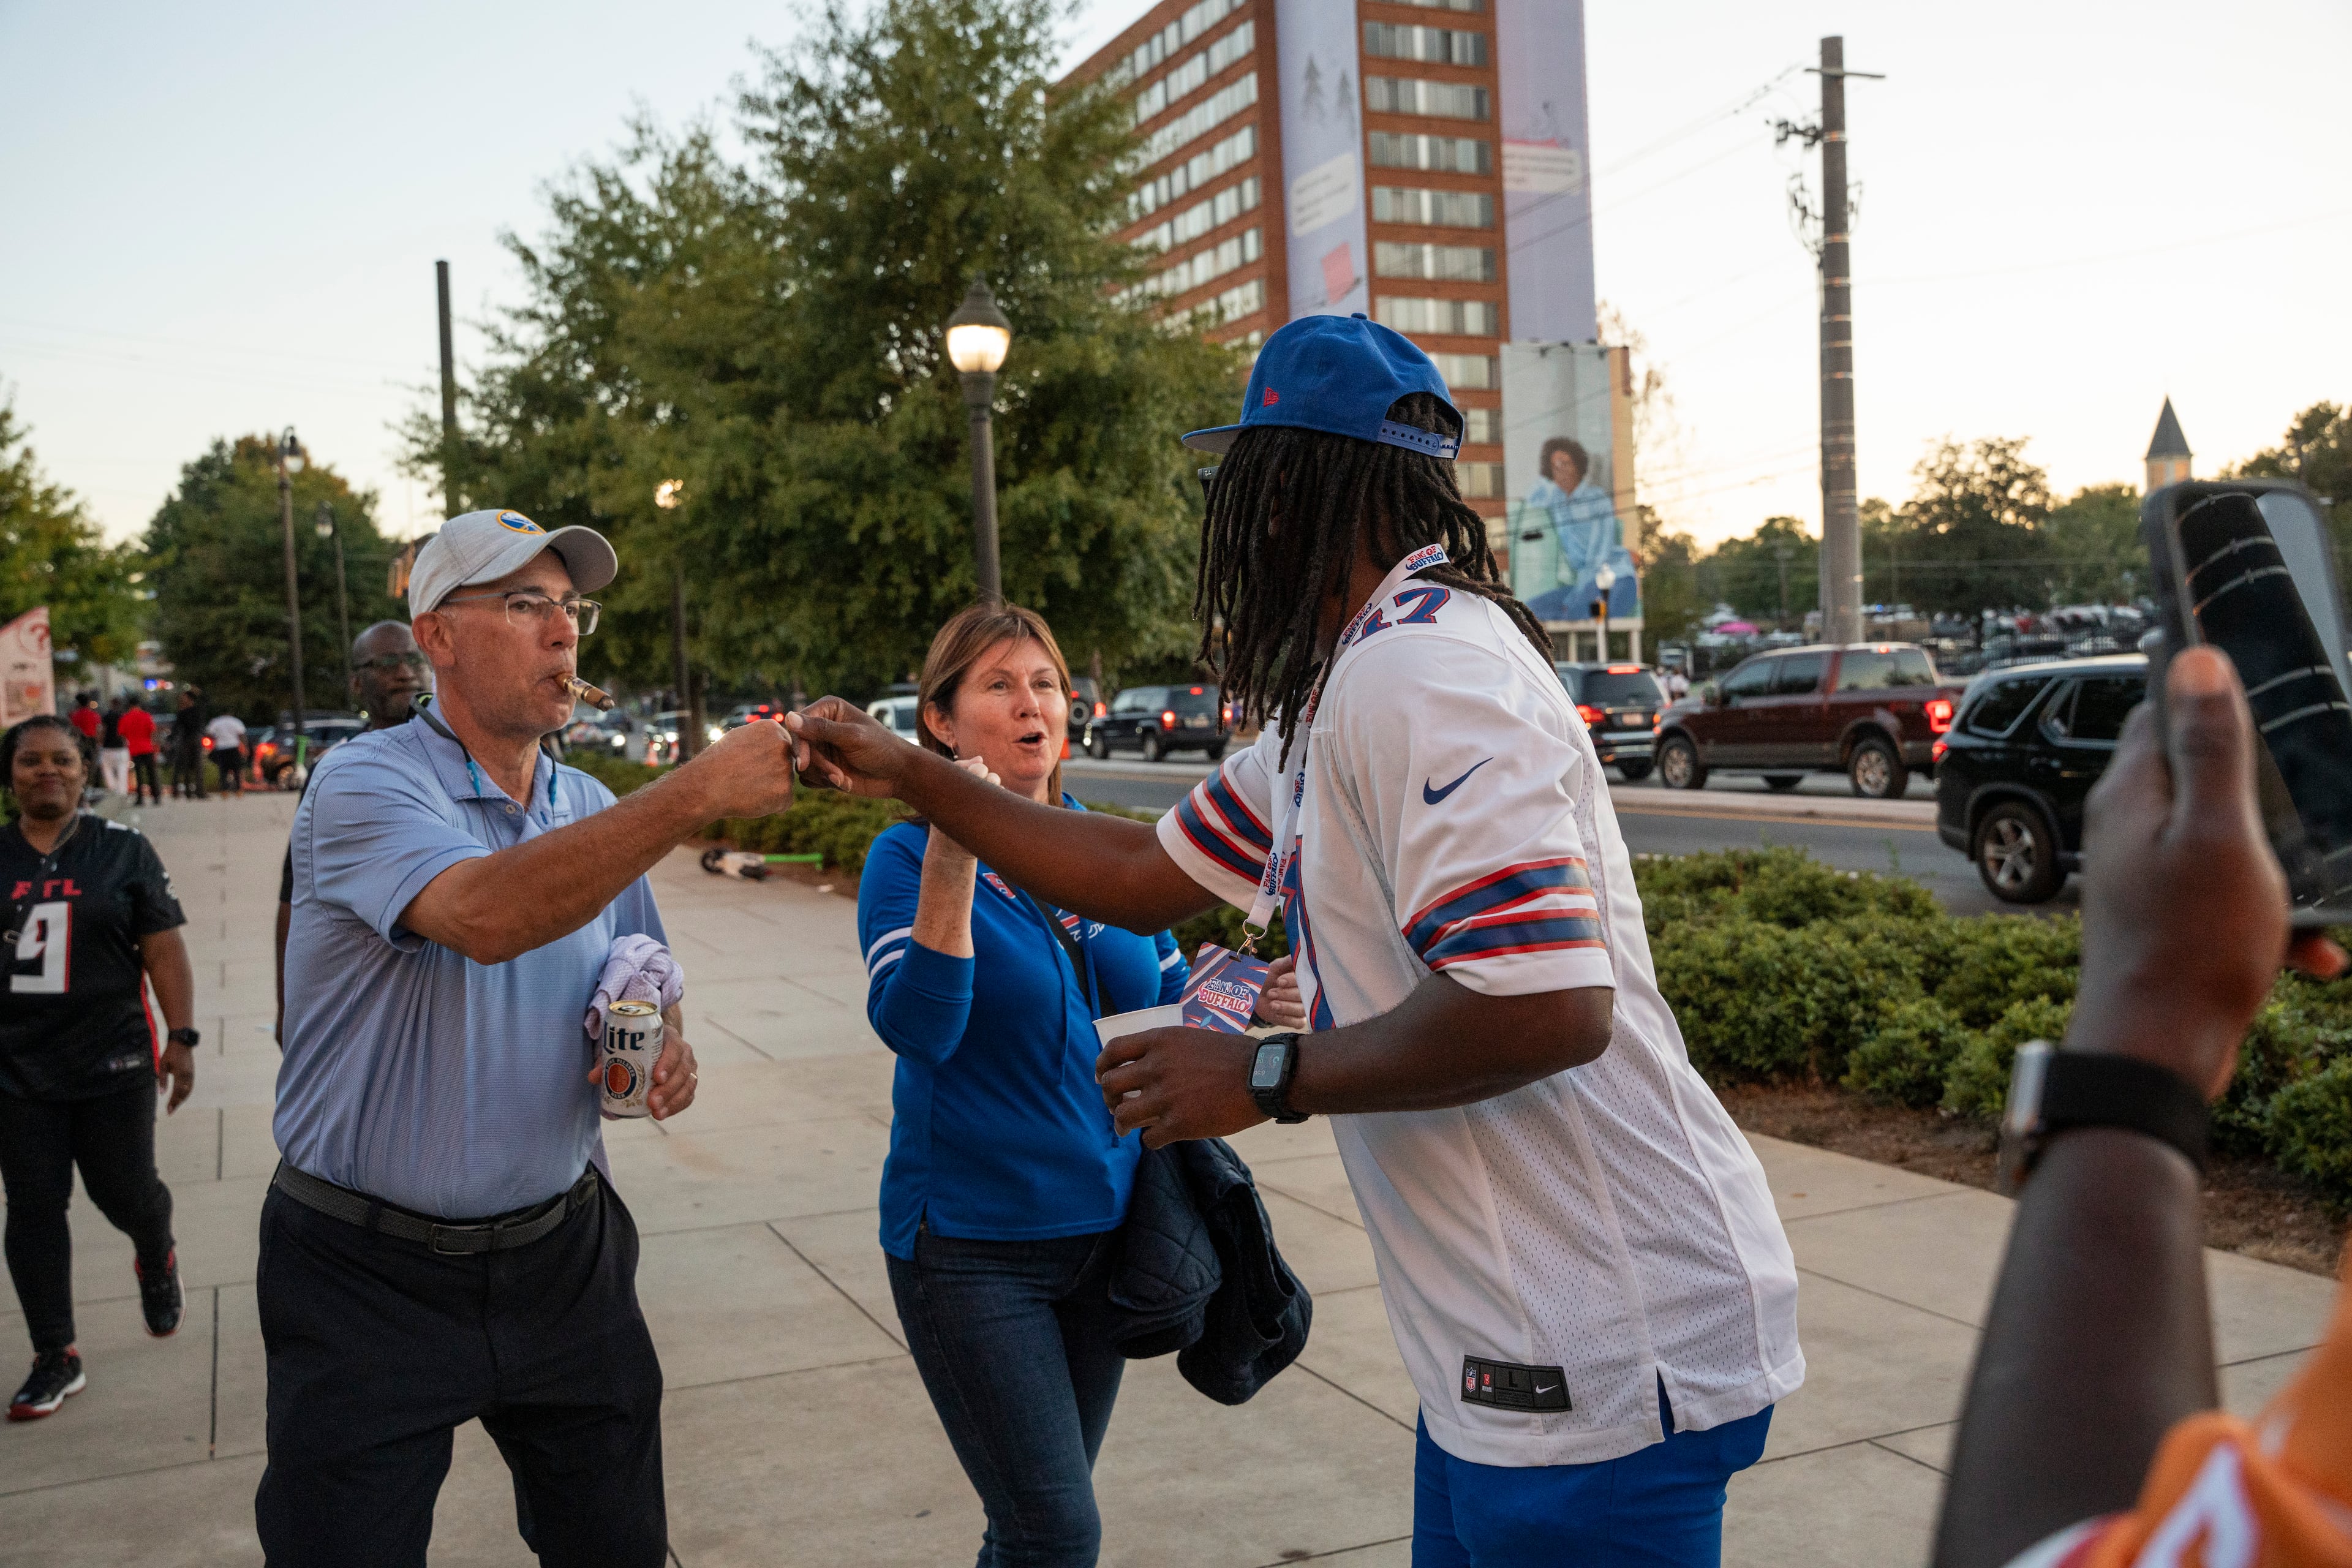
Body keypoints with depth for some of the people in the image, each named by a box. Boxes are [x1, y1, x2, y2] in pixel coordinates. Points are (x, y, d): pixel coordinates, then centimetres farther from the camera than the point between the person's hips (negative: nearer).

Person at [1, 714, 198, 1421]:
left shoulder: (123, 851, -1)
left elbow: (164, 949, -2)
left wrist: (180, 1036, -9)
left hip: (112, 1061, -2)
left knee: (124, 1191, 5)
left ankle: (156, 1257, 41)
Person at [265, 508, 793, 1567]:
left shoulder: (592, 810, 5)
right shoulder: (366, 783, -15)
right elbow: (485, 917, -35)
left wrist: (667, 1047, -7)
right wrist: (700, 791, -39)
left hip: (562, 1258, 5)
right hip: (371, 1280, -5)